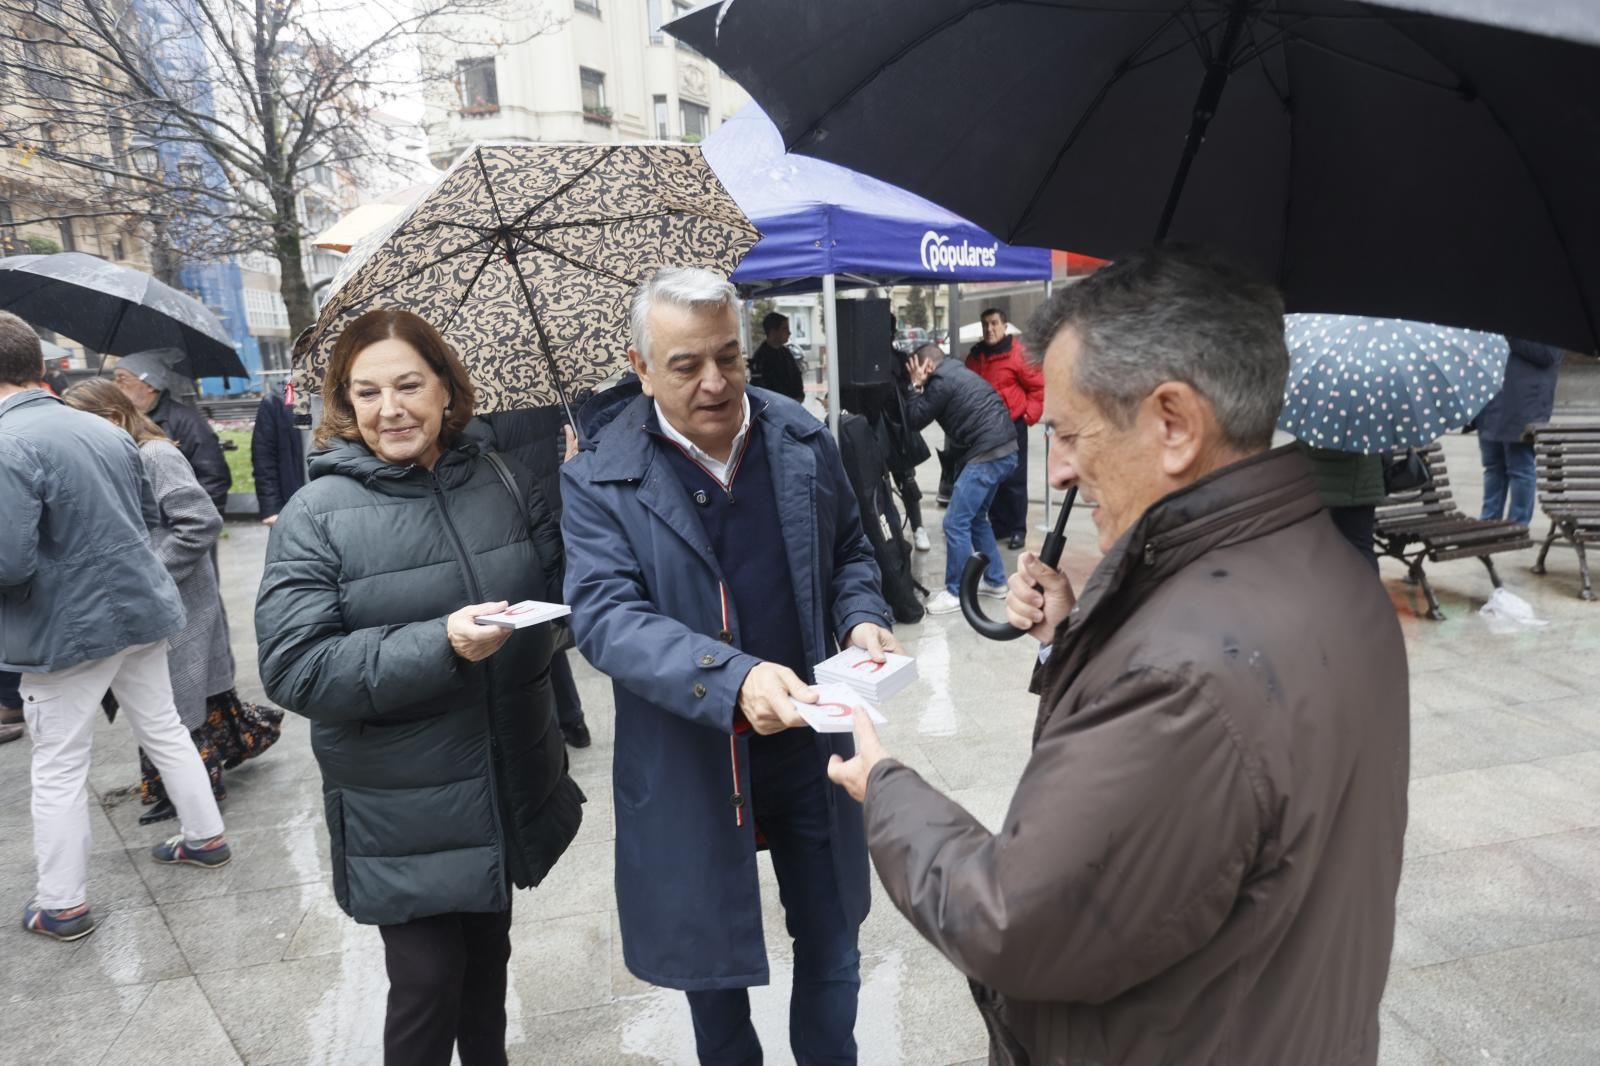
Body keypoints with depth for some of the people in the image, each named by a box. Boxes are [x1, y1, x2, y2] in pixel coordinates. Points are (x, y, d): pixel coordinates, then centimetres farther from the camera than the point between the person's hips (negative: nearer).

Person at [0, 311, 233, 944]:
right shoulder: (108, 431, 3)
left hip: (65, 631, -6)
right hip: (141, 609, 7)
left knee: (59, 770, 8)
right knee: (164, 730, 20)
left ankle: (62, 906, 20)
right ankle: (207, 837, 33)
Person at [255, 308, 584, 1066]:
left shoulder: (504, 482, -1)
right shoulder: (316, 515, -12)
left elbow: (561, 597, 0)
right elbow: (294, 669, -18)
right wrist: (439, 646, -29)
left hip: (509, 787, 4)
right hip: (402, 813, -4)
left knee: (488, 954, 24)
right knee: (428, 981, 6)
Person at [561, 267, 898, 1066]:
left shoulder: (803, 439, -3)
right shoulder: (600, 479, -12)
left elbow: (848, 551, 10)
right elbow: (605, 615, -22)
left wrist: (862, 618, -12)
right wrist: (732, 678, -36)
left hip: (810, 740, 2)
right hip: (689, 760, -2)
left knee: (831, 941, 20)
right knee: (709, 958, 21)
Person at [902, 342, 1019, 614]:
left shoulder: (941, 381, -10)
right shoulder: (956, 373, 20)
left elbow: (914, 422, -5)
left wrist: (916, 387, 4)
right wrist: (922, 387, 15)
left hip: (988, 453, -10)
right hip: (1002, 449, 10)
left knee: (955, 523, -4)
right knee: (975, 518, 20)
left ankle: (956, 592, 4)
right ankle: (995, 581, 27)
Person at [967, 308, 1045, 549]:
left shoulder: (1019, 353, -10)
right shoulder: (975, 354, 8)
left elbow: (1039, 387, -7)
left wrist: (1029, 415, -10)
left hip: (1012, 425, -5)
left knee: (1014, 479, -2)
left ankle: (1018, 529, 7)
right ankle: (998, 526, 20)